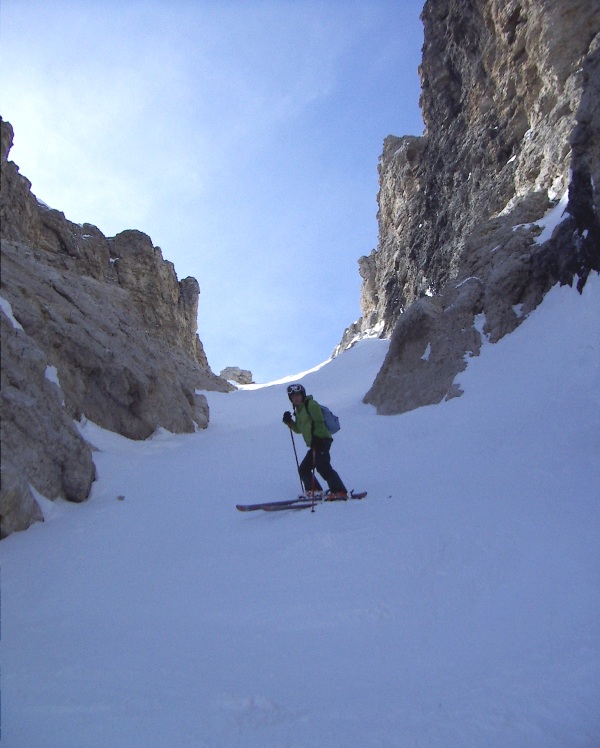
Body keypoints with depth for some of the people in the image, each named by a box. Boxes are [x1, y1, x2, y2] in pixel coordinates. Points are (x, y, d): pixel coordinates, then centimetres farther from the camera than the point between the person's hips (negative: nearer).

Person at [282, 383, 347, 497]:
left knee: (322, 466, -20)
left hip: (322, 440, -10)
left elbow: (319, 422, -15)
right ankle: (314, 490, 11)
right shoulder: (298, 410, 21)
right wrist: (289, 422, 9)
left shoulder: (311, 404, -5)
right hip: (314, 444, 10)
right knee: (303, 469, 10)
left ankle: (339, 492, -22)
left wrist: (315, 438, -24)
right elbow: (298, 429, 25)